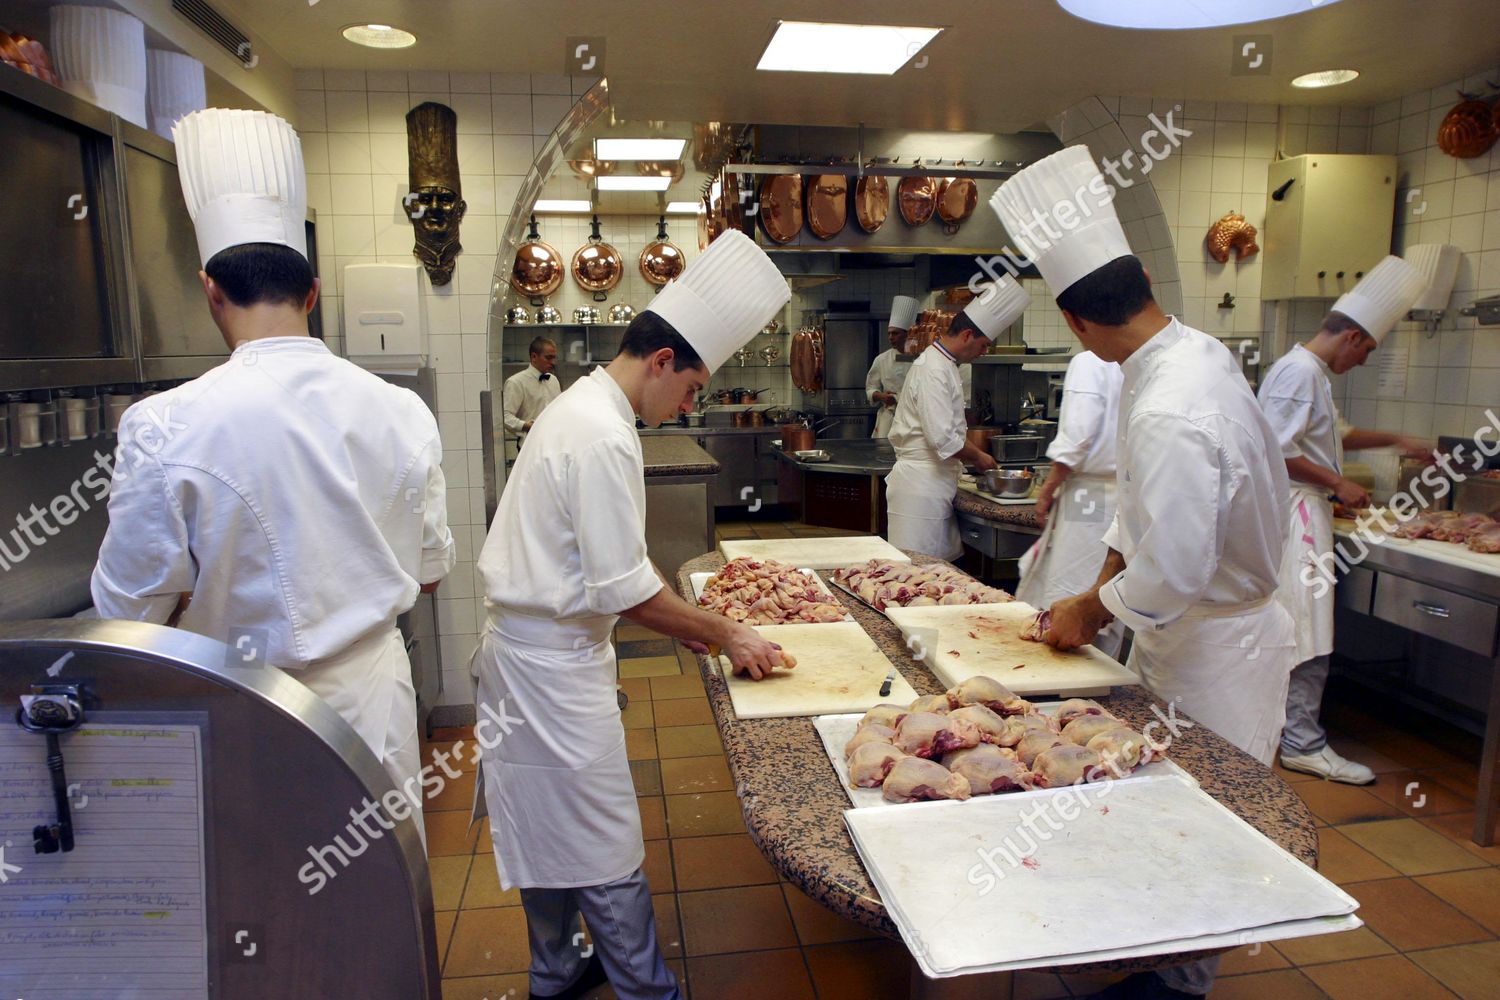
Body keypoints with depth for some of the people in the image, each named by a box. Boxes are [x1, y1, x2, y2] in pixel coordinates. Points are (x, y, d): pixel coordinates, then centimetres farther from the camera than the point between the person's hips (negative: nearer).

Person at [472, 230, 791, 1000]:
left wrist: (685, 623, 12)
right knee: (604, 847, 4)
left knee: (550, 826, 22)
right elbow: (624, 589, -22)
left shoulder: (579, 406, 10)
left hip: (528, 648, 11)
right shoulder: (604, 437, -23)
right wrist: (726, 636, -11)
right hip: (555, 662, -11)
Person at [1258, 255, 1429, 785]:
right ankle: (1303, 745, -2)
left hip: (1302, 510, 11)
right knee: (1307, 638, -8)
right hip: (1294, 511, -11)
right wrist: (1338, 484, -14)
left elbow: (1336, 435, 36)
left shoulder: (1314, 373, 21)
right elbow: (1278, 450, -22)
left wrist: (1398, 439, 34)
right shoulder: (1299, 370, -14)